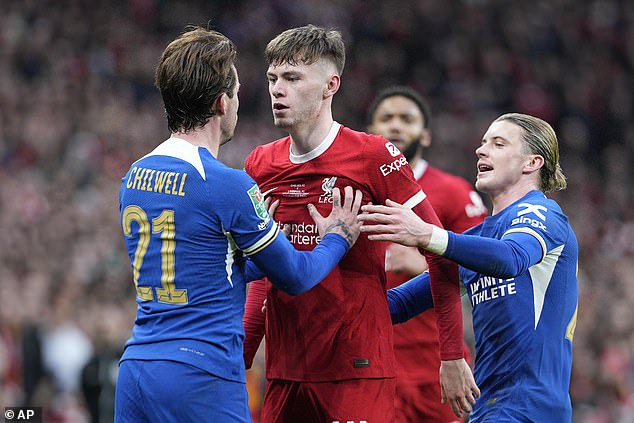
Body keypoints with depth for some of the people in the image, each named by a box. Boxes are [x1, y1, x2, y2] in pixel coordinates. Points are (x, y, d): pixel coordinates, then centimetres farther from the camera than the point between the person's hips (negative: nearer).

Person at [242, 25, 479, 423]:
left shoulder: (373, 157, -7)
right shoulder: (261, 165, 9)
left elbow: (440, 254, -5)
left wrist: (453, 357, -7)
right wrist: (240, 359, 10)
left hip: (359, 372, -5)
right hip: (284, 372, 5)